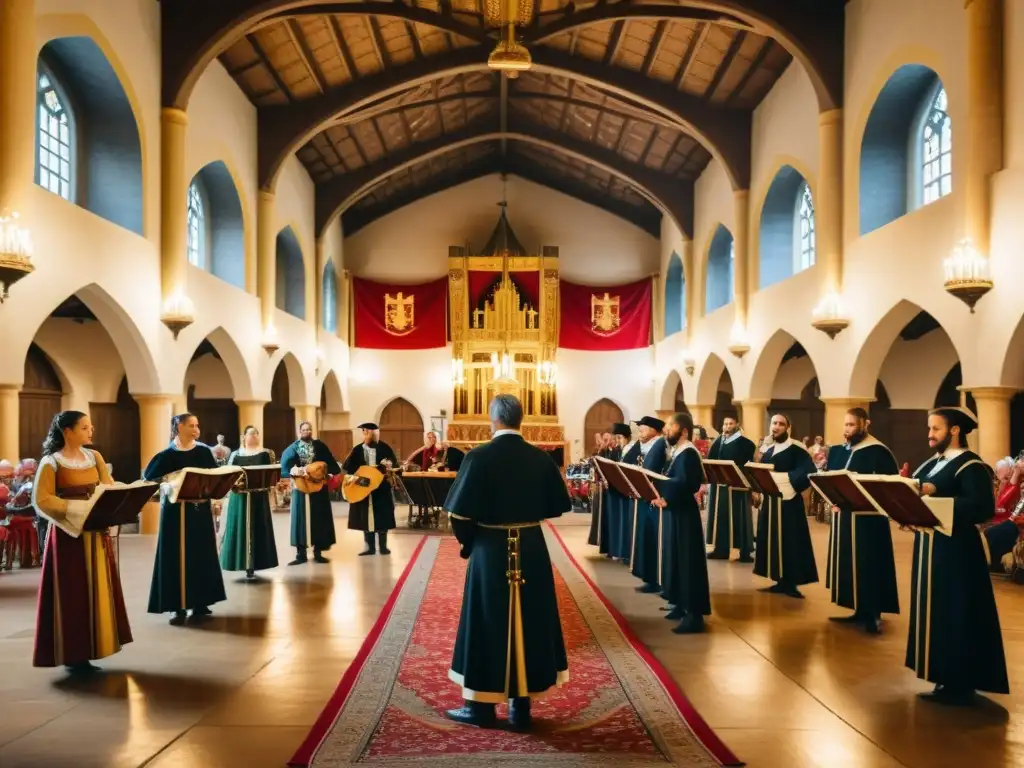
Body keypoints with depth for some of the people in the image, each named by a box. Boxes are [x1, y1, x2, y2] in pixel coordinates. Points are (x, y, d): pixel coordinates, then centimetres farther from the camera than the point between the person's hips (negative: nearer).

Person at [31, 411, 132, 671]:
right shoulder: (51, 462, -6)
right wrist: (74, 508, -22)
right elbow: (42, 500, -11)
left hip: (96, 531, 6)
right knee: (72, 592, -2)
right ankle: (72, 653, 6)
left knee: (96, 588, 7)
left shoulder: (94, 457, 9)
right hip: (68, 532, -5)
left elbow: (109, 488, 7)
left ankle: (85, 650, 15)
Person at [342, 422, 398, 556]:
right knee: (365, 517, 3)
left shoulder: (384, 448, 1)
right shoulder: (357, 450, 5)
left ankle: (383, 546, 11)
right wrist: (351, 476, -19)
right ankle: (370, 547, 11)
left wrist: (388, 464, -26)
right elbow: (347, 467, 0)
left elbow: (394, 462, -4)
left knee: (382, 517, 1)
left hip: (381, 487, -2)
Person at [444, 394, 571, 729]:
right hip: (532, 549, 3)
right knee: (527, 621, 11)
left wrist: (468, 542, 4)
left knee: (489, 623, 8)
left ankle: (482, 706, 16)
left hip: (490, 550, -3)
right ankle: (521, 707, 19)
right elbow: (557, 506, 5)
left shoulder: (479, 457, -13)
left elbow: (460, 512, -14)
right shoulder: (540, 458, -2)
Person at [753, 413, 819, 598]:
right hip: (769, 501, 8)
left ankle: (790, 583, 3)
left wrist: (790, 484, -22)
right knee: (772, 540, 9)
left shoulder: (797, 448, -9)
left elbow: (808, 472, -20)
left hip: (789, 501, -7)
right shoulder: (768, 451, 15)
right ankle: (780, 582, 17)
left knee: (790, 542, -4)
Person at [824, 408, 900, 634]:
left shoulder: (878, 452, -12)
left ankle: (873, 615, 7)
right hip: (842, 515, 8)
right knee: (848, 563, 12)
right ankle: (859, 611, 22)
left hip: (867, 518, -8)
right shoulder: (838, 451, 11)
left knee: (867, 565, -3)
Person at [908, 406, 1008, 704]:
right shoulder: (932, 463, 15)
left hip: (955, 551, -9)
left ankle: (959, 685, 6)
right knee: (935, 614, 12)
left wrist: (935, 495, -27)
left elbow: (983, 507, -24)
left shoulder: (971, 465, -12)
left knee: (954, 616, -3)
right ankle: (946, 678, 22)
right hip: (929, 547, 9)